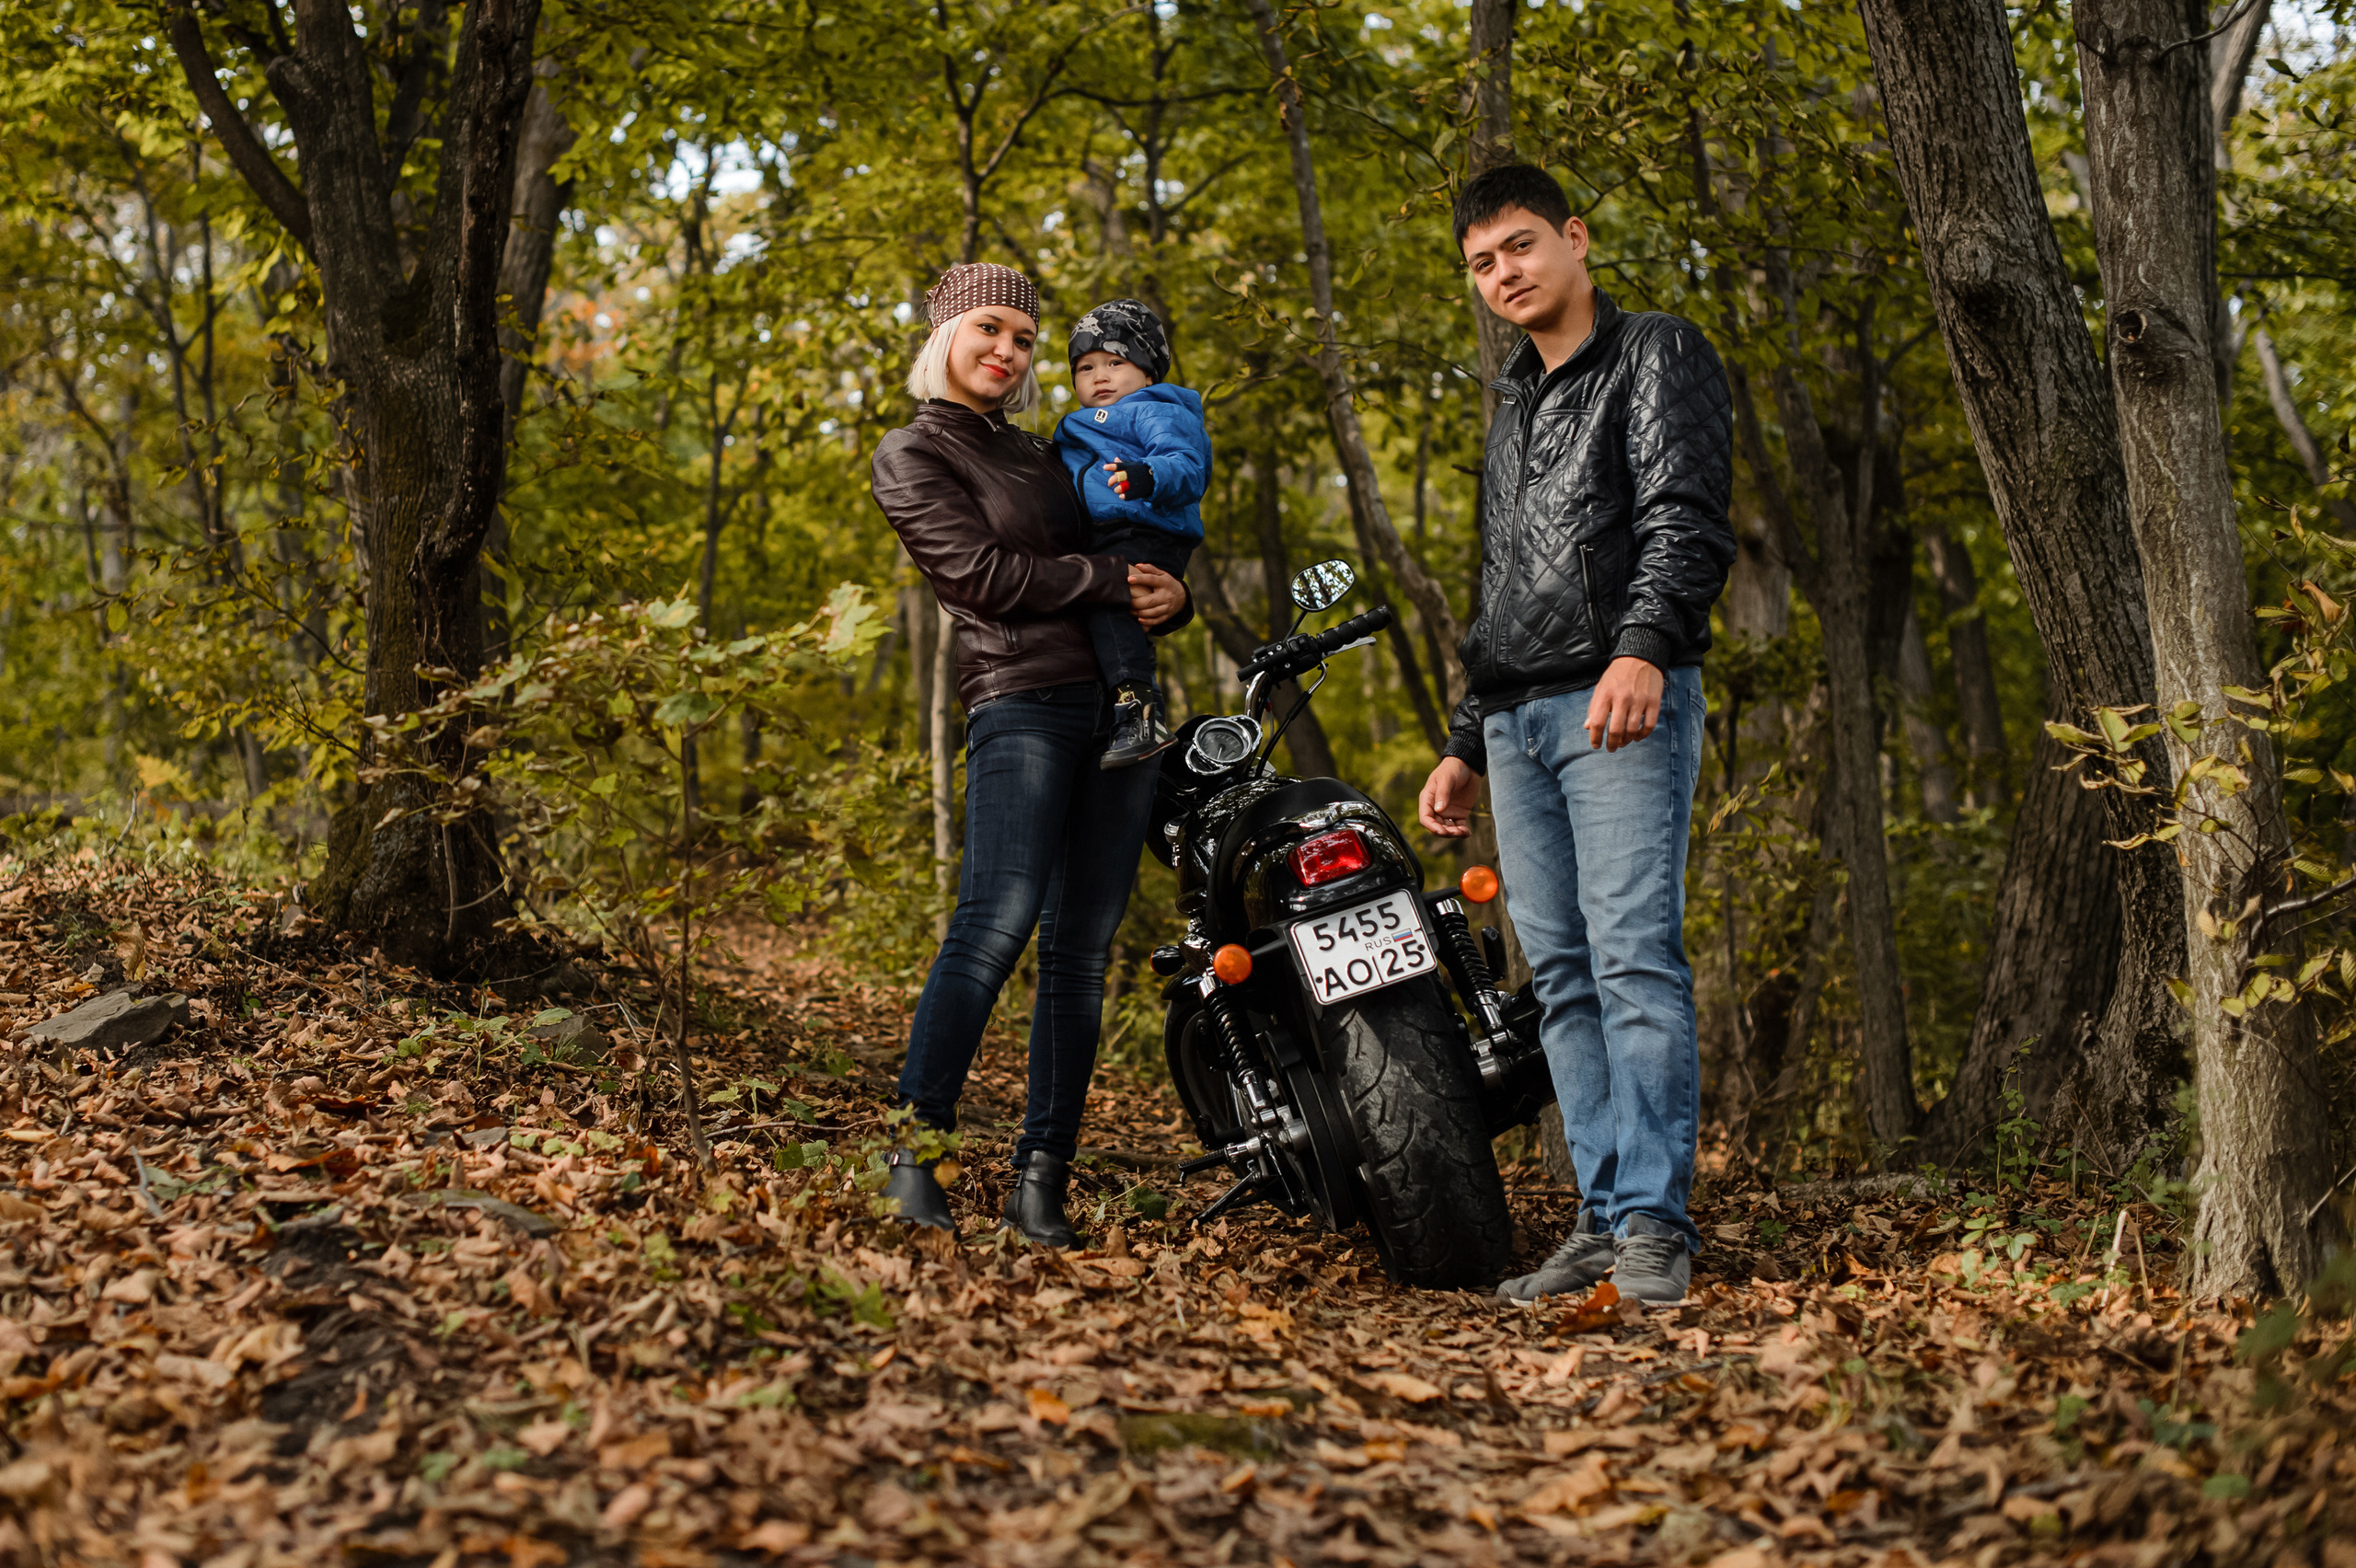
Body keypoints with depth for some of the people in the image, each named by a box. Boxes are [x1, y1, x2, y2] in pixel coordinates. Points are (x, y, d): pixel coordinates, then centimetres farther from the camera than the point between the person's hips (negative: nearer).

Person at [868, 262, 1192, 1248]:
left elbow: (1123, 556, 27)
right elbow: (983, 573, -8)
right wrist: (1113, 582, -5)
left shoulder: (1035, 454, 26)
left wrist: (1170, 597, 5)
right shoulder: (914, 454, 6)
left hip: (1118, 705, 7)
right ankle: (913, 1151, -16)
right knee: (998, 921, -20)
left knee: (1082, 949, 0)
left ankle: (1041, 1181, 1)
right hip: (1022, 699, -7)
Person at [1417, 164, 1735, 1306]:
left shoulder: (1658, 355, 5)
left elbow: (1687, 515, -11)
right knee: (1562, 979, 3)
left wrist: (1643, 644, -28)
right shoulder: (1515, 409, 28)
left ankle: (1656, 1224, -15)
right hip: (1517, 719, 8)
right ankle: (1606, 1215, 5)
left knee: (1634, 959, -15)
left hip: (1625, 701, -8)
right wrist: (1465, 745, 25)